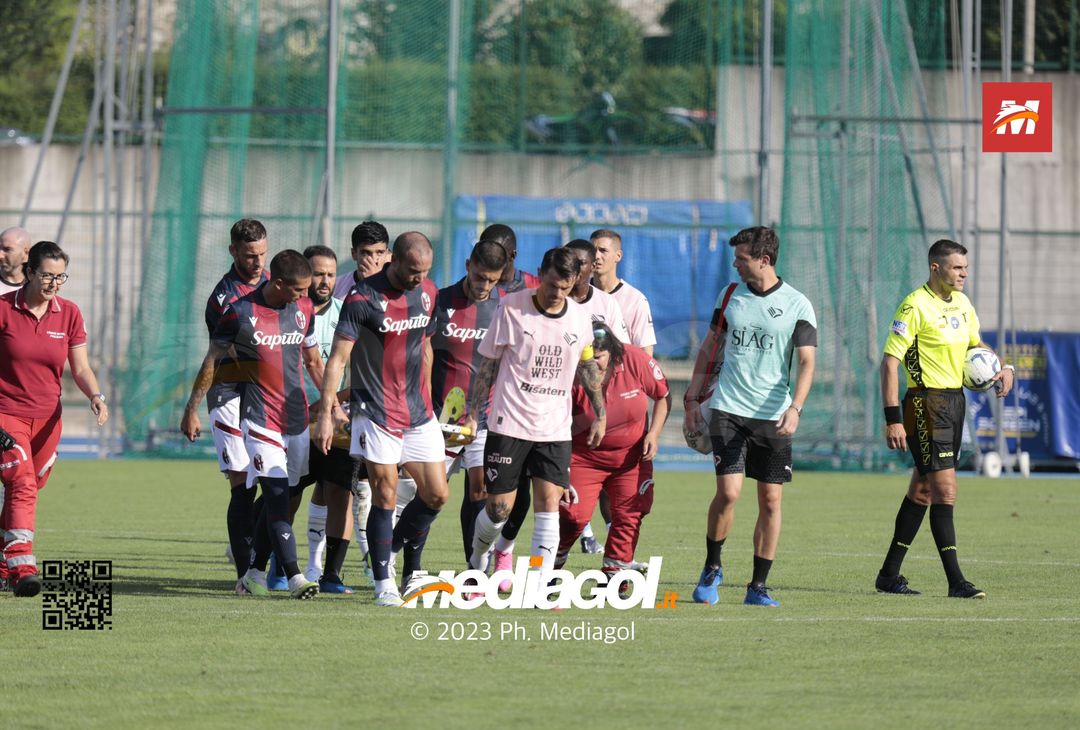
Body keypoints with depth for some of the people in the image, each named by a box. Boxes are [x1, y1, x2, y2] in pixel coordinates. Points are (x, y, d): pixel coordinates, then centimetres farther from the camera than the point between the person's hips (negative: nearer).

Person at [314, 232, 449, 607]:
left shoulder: (428, 293, 4)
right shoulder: (362, 298, -14)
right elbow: (338, 358, -13)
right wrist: (326, 414, -17)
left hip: (419, 413, 6)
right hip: (376, 413, -6)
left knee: (436, 494, 4)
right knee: (385, 496, -8)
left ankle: (411, 571, 25)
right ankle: (383, 582, 3)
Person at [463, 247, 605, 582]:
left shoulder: (580, 318, 4)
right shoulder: (512, 308, -7)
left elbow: (587, 367, 18)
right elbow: (488, 364, 0)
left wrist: (600, 414, 16)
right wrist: (472, 413, -1)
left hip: (555, 429, 3)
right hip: (509, 425, -3)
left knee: (548, 504, -8)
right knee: (499, 508, 0)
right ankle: (478, 559, 29)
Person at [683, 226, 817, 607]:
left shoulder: (797, 305, -2)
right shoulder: (730, 296, 7)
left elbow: (806, 362, -5)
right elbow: (709, 347, 16)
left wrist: (795, 408, -20)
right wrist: (692, 400, 12)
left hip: (773, 417, -1)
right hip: (728, 409, 1)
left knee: (770, 501, 1)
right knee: (729, 491, -12)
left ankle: (758, 586, 10)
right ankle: (711, 568, 9)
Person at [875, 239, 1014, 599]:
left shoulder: (961, 303, 10)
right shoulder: (915, 306, -15)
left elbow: (975, 343, 28)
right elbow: (890, 361, -16)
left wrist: (1003, 367, 8)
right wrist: (893, 419, -21)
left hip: (955, 401, 9)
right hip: (925, 403, -9)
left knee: (923, 487, 13)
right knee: (945, 489, -12)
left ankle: (889, 573, 22)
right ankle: (955, 580, -13)